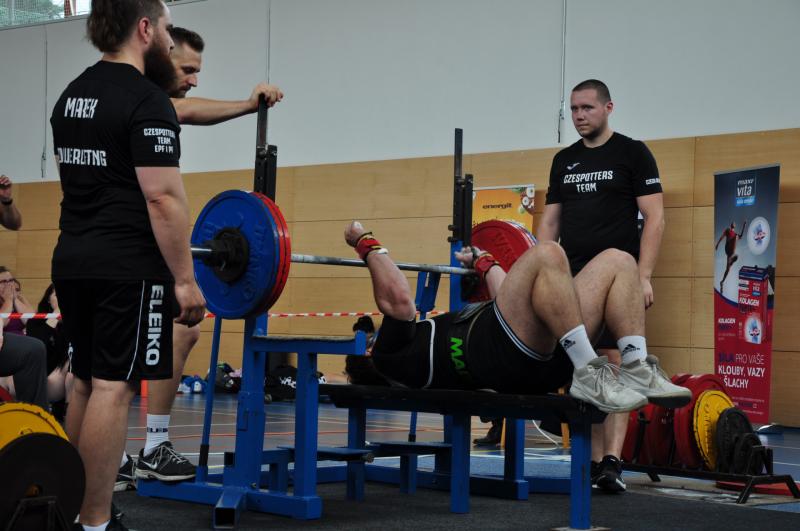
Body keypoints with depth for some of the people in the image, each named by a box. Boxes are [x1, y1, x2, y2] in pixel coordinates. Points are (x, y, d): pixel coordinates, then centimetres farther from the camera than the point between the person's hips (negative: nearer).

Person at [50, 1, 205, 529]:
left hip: (73, 260, 10)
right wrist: (185, 279, -16)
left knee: (87, 382, 15)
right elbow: (162, 197, -19)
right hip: (127, 267, -9)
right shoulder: (146, 99, -13)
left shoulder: (72, 94, 17)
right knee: (114, 387, -7)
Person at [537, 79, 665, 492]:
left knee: (615, 363, -12)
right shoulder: (564, 160, 15)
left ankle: (612, 462, -13)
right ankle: (594, 460, 9)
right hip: (572, 280, 5)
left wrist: (644, 276, -14)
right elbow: (550, 221, 17)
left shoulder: (632, 154, -1)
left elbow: (654, 218, -6)